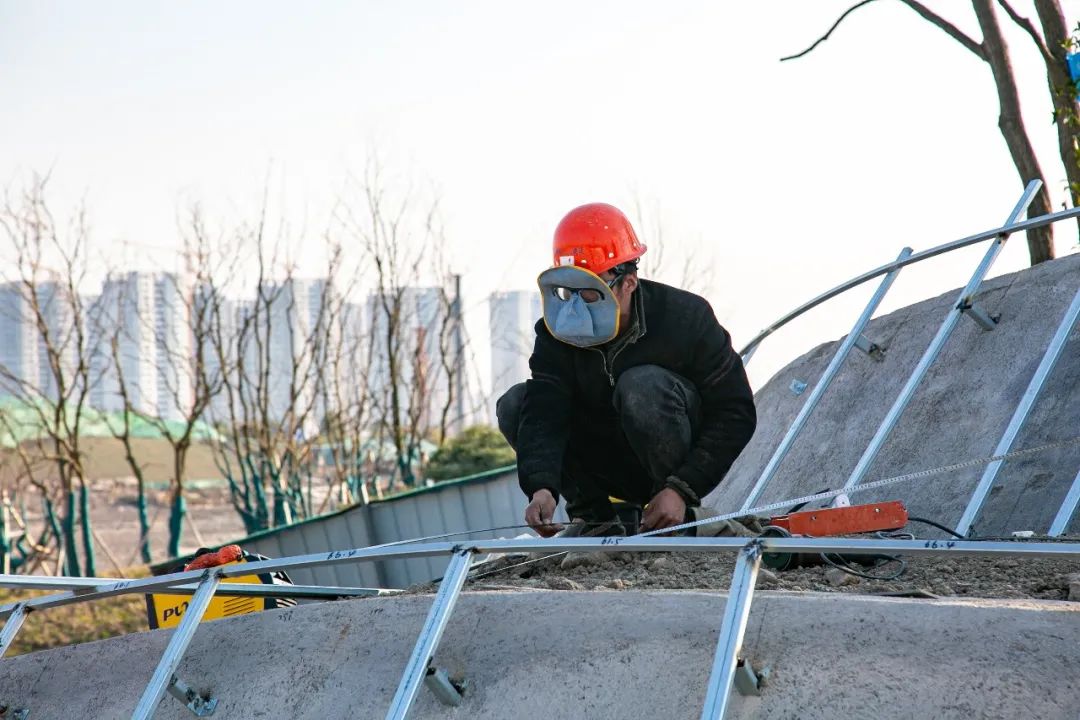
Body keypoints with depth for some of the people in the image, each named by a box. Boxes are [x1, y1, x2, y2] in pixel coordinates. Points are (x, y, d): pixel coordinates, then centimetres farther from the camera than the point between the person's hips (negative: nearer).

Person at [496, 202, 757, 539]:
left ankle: (683, 515, -17)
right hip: (612, 468, 4)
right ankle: (595, 518, -7)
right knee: (514, 405, -13)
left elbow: (736, 414, -19)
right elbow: (544, 412, -25)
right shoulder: (558, 331, -11)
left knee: (643, 386, -33)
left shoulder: (684, 318, -20)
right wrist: (541, 487, -45)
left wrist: (682, 489, -29)